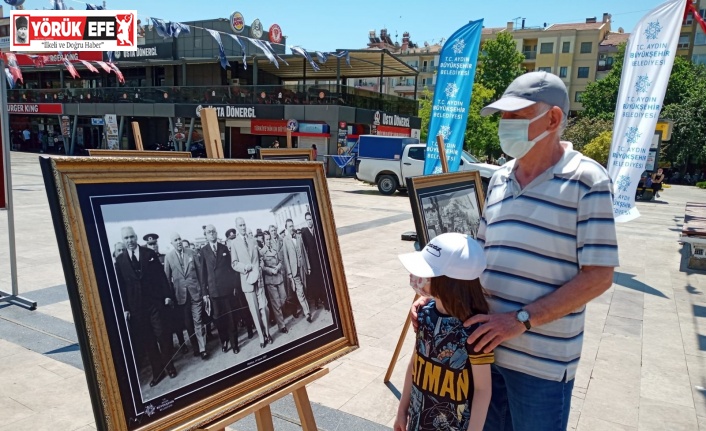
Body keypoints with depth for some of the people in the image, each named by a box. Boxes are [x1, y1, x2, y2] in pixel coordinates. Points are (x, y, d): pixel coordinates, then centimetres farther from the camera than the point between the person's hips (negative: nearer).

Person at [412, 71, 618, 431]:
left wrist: (521, 319, -22)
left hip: (542, 360, -5)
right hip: (485, 345, 6)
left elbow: (598, 276, -14)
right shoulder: (499, 179, 8)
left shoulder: (587, 180, -11)